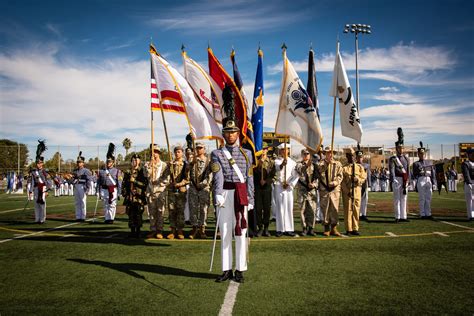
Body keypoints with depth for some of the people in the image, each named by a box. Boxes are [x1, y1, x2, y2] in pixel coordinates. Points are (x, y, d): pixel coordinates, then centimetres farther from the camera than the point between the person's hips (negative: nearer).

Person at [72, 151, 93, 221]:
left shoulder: (86, 171, -4)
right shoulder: (75, 171, 15)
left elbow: (89, 180, -9)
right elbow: (73, 179, 23)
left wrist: (87, 189, -15)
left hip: (82, 187, -6)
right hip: (76, 187, 6)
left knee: (83, 202, -3)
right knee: (77, 203, 8)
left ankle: (83, 217, 2)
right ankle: (78, 217, 14)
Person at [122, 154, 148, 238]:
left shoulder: (142, 171, 3)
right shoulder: (128, 172, 14)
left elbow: (145, 183, -5)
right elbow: (124, 184, 18)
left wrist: (135, 181, -11)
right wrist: (124, 192, 8)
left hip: (139, 197, -3)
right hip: (130, 197, 3)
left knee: (138, 215, -3)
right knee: (131, 215, 4)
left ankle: (138, 232, 5)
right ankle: (132, 231, 13)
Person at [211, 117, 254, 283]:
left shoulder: (246, 153, 10)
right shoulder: (217, 153, 5)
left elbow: (249, 178, 9)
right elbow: (218, 175, -11)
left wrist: (250, 199, 3)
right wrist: (218, 194, -26)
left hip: (241, 195, 0)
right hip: (224, 195, 0)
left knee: (240, 232, 2)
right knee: (225, 232, 5)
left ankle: (240, 270, 9)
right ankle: (227, 270, 14)